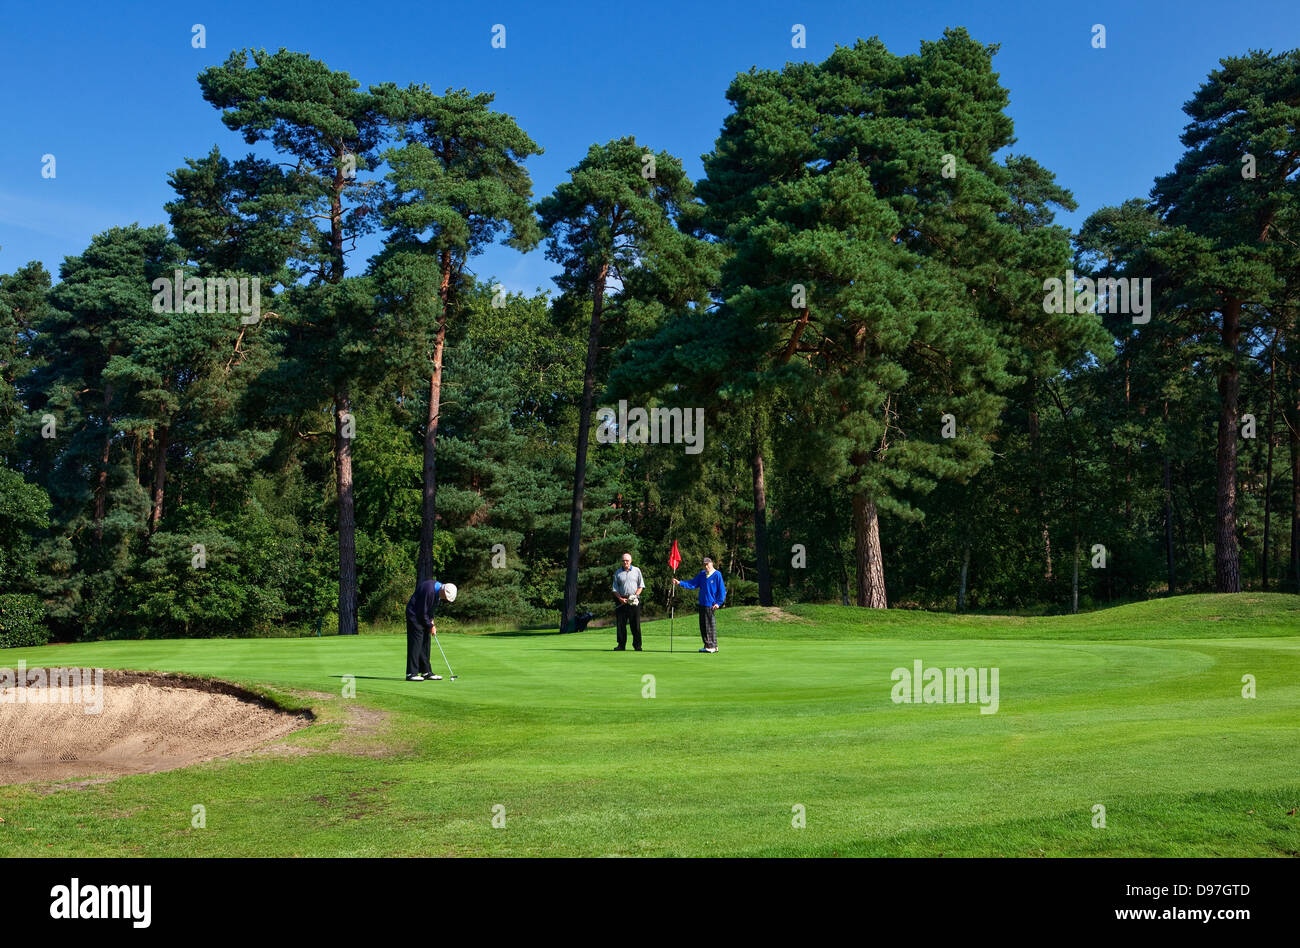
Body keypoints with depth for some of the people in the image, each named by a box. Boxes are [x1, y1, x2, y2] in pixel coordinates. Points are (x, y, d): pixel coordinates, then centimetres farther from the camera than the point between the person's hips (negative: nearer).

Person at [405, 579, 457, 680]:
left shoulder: (439, 588, 0)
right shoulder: (429, 590, -29)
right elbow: (422, 611, -24)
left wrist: (431, 620, 4)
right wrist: (430, 626, -15)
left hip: (424, 617, 9)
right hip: (415, 616, -9)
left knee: (426, 644, 8)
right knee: (415, 643, -12)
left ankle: (426, 672, 12)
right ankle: (411, 673, -11)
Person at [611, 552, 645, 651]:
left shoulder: (637, 570, 9)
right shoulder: (617, 573, 10)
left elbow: (641, 585, 9)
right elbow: (615, 588, 9)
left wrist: (635, 595, -6)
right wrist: (620, 598, -6)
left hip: (634, 602, -1)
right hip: (621, 601, 1)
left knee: (636, 624, -1)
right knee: (621, 624, 0)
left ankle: (637, 645, 4)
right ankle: (621, 645, 5)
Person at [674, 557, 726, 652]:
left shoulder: (717, 575, -7)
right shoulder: (702, 574, 12)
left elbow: (722, 590, -6)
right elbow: (692, 583, 12)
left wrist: (718, 603, -11)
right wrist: (680, 583, 2)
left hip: (711, 604, -7)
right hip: (702, 604, 7)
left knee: (710, 625, -6)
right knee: (703, 625, 9)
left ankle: (712, 646, -1)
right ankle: (707, 645, 16)